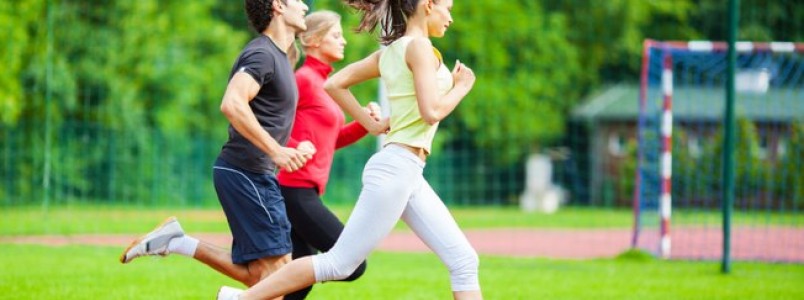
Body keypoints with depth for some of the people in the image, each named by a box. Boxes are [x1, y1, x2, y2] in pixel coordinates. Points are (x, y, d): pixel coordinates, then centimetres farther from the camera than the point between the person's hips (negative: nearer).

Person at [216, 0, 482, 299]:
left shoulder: (389, 52, 14)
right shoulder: (418, 46, -12)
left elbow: (334, 84, 18)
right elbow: (431, 112, -21)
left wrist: (372, 125, 16)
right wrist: (461, 88, -4)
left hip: (409, 175, 10)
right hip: (396, 169, -10)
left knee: (463, 260, 4)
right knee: (339, 263, -5)